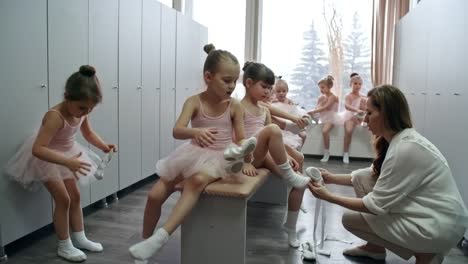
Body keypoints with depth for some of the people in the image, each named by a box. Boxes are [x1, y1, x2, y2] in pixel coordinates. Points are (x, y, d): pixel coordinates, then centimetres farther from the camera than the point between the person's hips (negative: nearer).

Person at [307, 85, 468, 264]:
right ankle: (375, 247, 16)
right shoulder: (399, 139, 2)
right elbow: (376, 176, 14)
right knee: (361, 178, 5)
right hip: (424, 211, 9)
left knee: (350, 219, -3)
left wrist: (329, 197, -14)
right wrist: (333, 178, 7)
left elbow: (377, 205, -21)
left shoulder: (405, 149, -27)